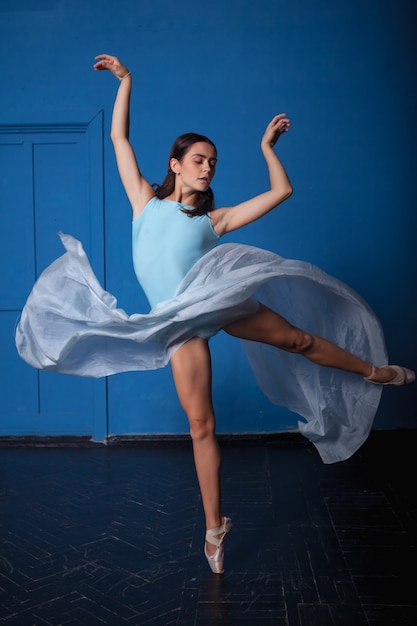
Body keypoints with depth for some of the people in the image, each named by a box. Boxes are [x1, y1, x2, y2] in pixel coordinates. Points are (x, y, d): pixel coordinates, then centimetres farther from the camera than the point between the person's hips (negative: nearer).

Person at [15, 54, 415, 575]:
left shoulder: (214, 218, 15)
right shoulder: (146, 200, 17)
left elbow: (281, 190, 17)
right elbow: (119, 137, 19)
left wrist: (267, 146, 24)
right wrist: (125, 80, 21)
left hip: (214, 296, 1)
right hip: (177, 322, -1)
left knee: (296, 338, 3)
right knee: (201, 424, -2)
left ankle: (374, 371, 31)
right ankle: (214, 527, 11)